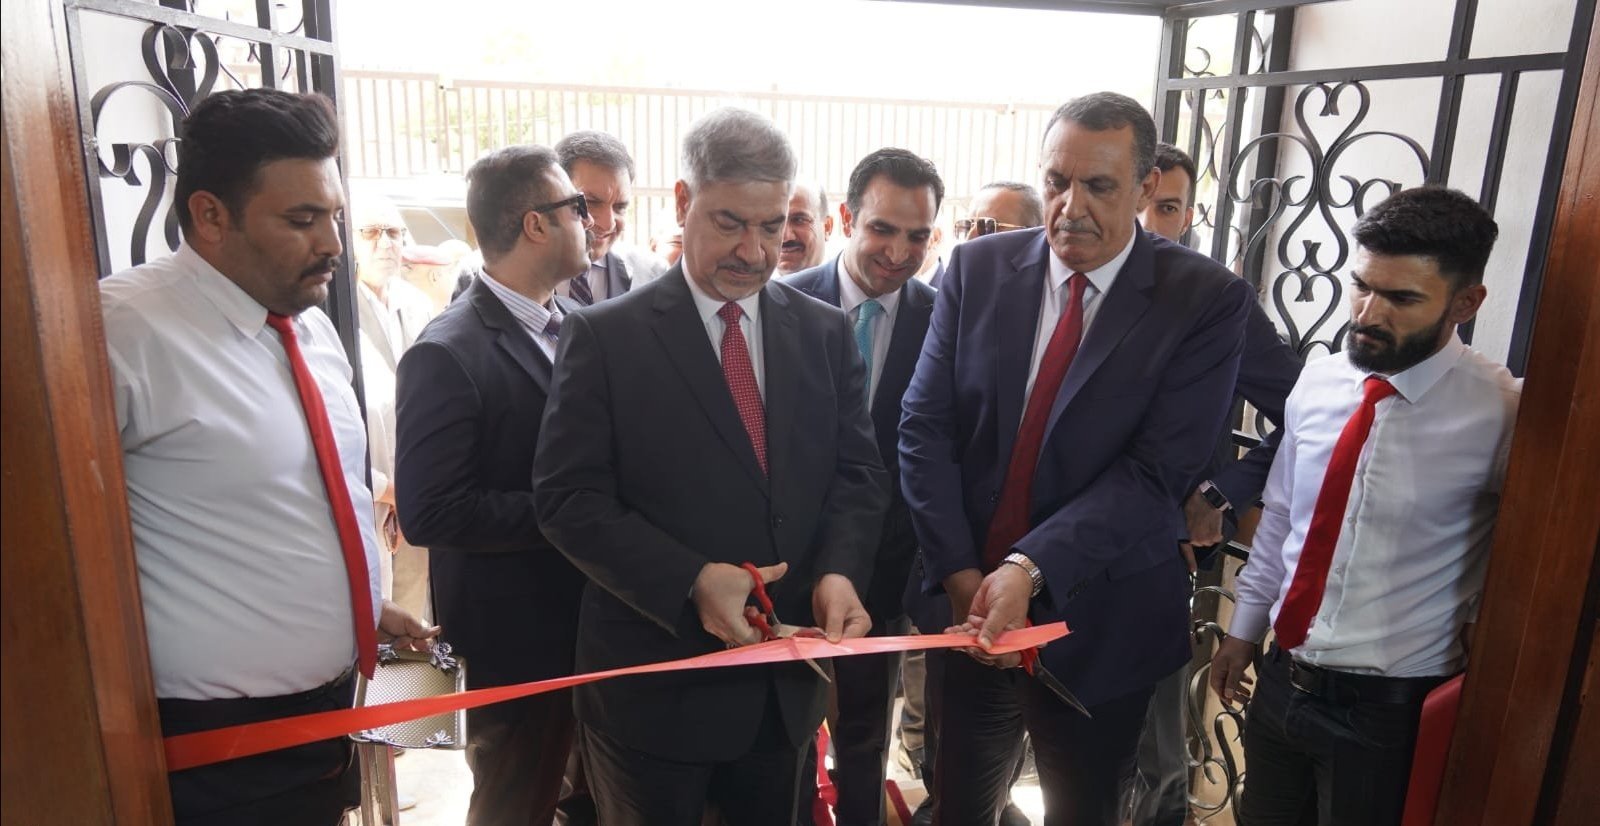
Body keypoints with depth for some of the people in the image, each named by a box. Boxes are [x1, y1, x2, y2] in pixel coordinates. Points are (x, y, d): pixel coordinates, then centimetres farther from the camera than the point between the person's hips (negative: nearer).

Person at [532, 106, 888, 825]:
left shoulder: (825, 332, 4)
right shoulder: (604, 336, -8)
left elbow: (858, 472, 3)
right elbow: (568, 497, -12)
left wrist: (839, 571, -16)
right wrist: (689, 581, -23)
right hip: (655, 684, -3)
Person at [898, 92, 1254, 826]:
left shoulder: (1206, 300, -10)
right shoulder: (979, 269, -2)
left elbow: (1156, 470, -17)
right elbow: (924, 429, -5)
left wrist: (1031, 567, -26)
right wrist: (961, 574, -12)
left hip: (1099, 621, -2)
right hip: (968, 601, 2)